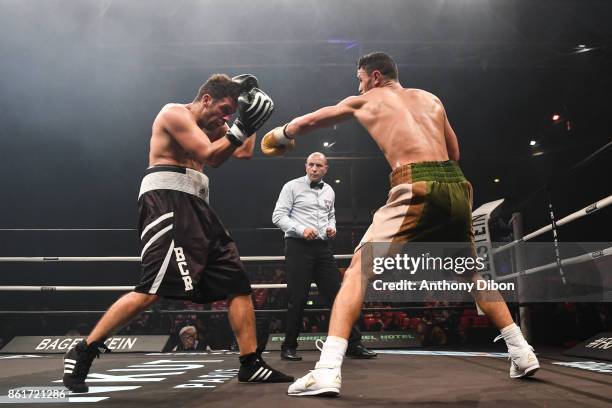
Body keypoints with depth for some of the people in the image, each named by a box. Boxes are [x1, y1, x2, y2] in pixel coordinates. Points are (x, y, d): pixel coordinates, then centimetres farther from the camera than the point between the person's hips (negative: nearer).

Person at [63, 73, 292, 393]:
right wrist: (240, 127, -9)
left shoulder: (207, 127, 24)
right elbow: (208, 155, -13)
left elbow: (244, 152, 23)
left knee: (238, 283, 2)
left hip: (195, 207, 10)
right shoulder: (175, 112, -2)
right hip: (167, 201, -9)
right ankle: (83, 353, -5)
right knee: (152, 290, -20)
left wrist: (248, 115, 21)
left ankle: (250, 365, 5)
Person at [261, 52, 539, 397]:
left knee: (359, 268, -4)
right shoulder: (431, 99, 27)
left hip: (417, 187, -5)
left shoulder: (366, 101, 18)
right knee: (473, 272, 25)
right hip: (455, 185, 5)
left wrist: (282, 133, 49)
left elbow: (308, 122, 31)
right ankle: (523, 353, 30)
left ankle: (328, 371, -16)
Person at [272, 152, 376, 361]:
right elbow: (278, 216, -6)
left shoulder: (329, 191, 16)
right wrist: (301, 229, -19)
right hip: (298, 246, -5)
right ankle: (289, 347, 13)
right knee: (297, 299, -2)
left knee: (336, 295, 3)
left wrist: (332, 227, 7)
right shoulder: (292, 187, 0)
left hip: (323, 247, 5)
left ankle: (353, 344, 9)